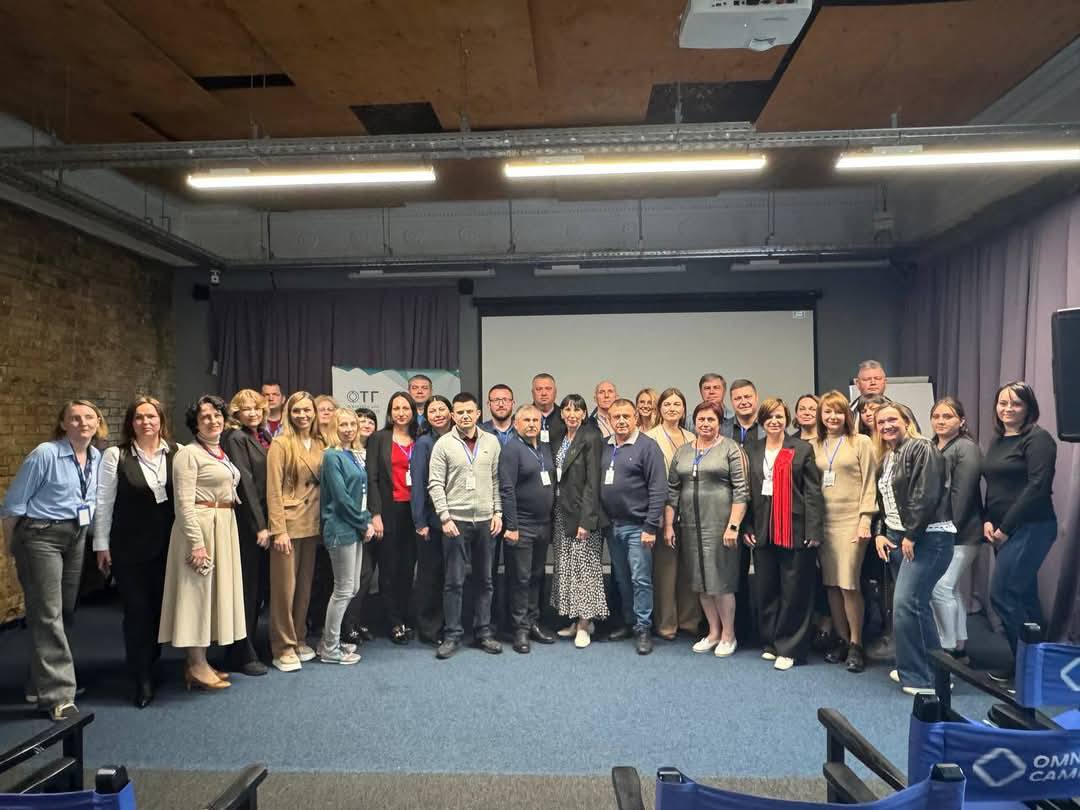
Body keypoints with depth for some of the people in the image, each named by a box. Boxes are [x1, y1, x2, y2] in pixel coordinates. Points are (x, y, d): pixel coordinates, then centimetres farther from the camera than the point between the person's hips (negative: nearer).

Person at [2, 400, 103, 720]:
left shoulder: (98, 458, 4)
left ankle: (41, 684, 26)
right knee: (48, 614, -5)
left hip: (77, 537, 6)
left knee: (66, 611, 11)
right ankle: (58, 695, -1)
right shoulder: (45, 454, -13)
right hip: (41, 536, -6)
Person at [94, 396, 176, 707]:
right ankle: (142, 680, 14)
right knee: (137, 610, 3)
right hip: (129, 546, -2)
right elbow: (104, 502, -3)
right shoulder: (115, 455, -6)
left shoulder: (176, 453, -1)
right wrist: (101, 545, -3)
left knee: (160, 607, 10)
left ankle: (150, 664, 30)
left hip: (166, 544, 2)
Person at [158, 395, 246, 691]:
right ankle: (197, 667, 6)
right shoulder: (188, 454, -11)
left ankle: (199, 661, 22)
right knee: (197, 590, -2)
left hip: (225, 527, 9)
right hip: (200, 526, -9)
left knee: (214, 589, 12)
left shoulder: (223, 454, 14)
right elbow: (184, 503, -17)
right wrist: (197, 542, -21)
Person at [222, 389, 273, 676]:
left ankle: (250, 644, 23)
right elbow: (245, 482, -14)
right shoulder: (235, 438, -9)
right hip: (248, 523, -7)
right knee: (248, 587, -1)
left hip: (265, 521, 7)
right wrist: (259, 526, -15)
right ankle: (242, 655, 9)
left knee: (260, 586, 12)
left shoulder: (264, 436, 14)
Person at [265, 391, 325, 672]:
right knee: (285, 586, 0)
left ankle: (299, 639, 26)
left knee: (305, 584, 13)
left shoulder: (320, 444, 8)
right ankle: (283, 647, 11)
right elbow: (273, 490, -11)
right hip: (288, 523, -5)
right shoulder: (281, 444, -8)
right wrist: (279, 530, -16)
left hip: (312, 524, 6)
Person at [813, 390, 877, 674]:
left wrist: (865, 520, -10)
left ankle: (856, 644, 6)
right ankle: (841, 638, 20)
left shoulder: (861, 442, 1)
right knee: (830, 583, 6)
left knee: (849, 582, -8)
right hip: (823, 521, 4)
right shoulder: (814, 445, 11)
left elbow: (869, 483, -3)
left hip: (851, 520, -4)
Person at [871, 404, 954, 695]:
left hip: (926, 537, -8)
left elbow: (926, 495, -18)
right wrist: (879, 533, 8)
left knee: (906, 604, -13)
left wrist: (911, 536, -17)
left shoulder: (921, 448, -9)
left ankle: (922, 677, -2)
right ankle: (921, 668, 21)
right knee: (916, 605, 11)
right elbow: (882, 501, 21)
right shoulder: (885, 459, 18)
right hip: (896, 537, 9)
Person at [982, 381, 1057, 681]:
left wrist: (1005, 527, -15)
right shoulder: (998, 441, 15)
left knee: (1002, 594, -9)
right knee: (1023, 595, 13)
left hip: (1030, 529, -8)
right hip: (1004, 530, 8)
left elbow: (1037, 487, -18)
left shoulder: (1038, 439, -10)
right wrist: (988, 521, 2)